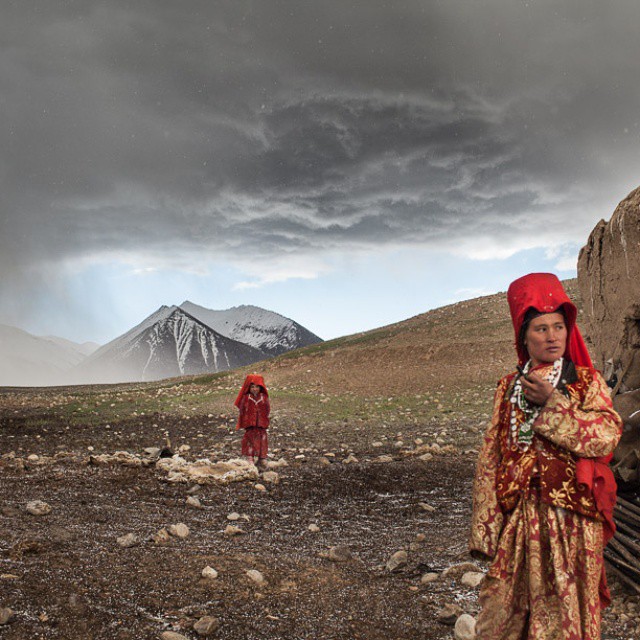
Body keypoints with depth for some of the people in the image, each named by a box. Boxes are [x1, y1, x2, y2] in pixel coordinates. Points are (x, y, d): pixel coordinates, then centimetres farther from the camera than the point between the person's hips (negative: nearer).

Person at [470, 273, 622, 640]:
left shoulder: (587, 382, 2)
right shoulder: (509, 387, 9)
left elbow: (607, 436, -14)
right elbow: (490, 460, 8)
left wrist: (552, 403, -18)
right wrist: (485, 526, 3)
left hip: (570, 518, -2)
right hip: (518, 517, 2)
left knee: (565, 608, 1)